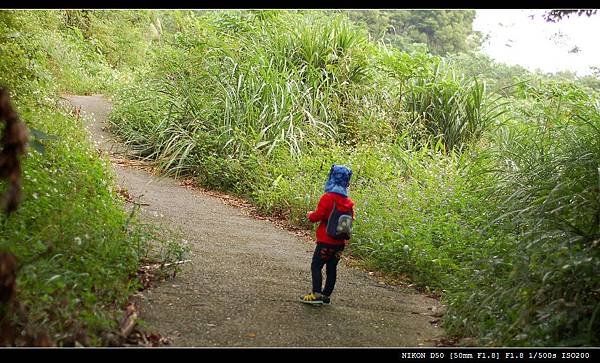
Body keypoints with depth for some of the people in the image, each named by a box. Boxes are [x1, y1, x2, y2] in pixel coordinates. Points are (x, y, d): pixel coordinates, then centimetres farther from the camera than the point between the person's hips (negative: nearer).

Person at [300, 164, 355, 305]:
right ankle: (326, 295, 16)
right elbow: (350, 219, 10)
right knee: (332, 268, 12)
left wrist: (310, 215, 4)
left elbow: (318, 216, -16)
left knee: (316, 266, 0)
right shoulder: (349, 202, 4)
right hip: (340, 242, 6)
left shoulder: (328, 197, -15)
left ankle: (317, 294, -8)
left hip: (326, 241, -6)